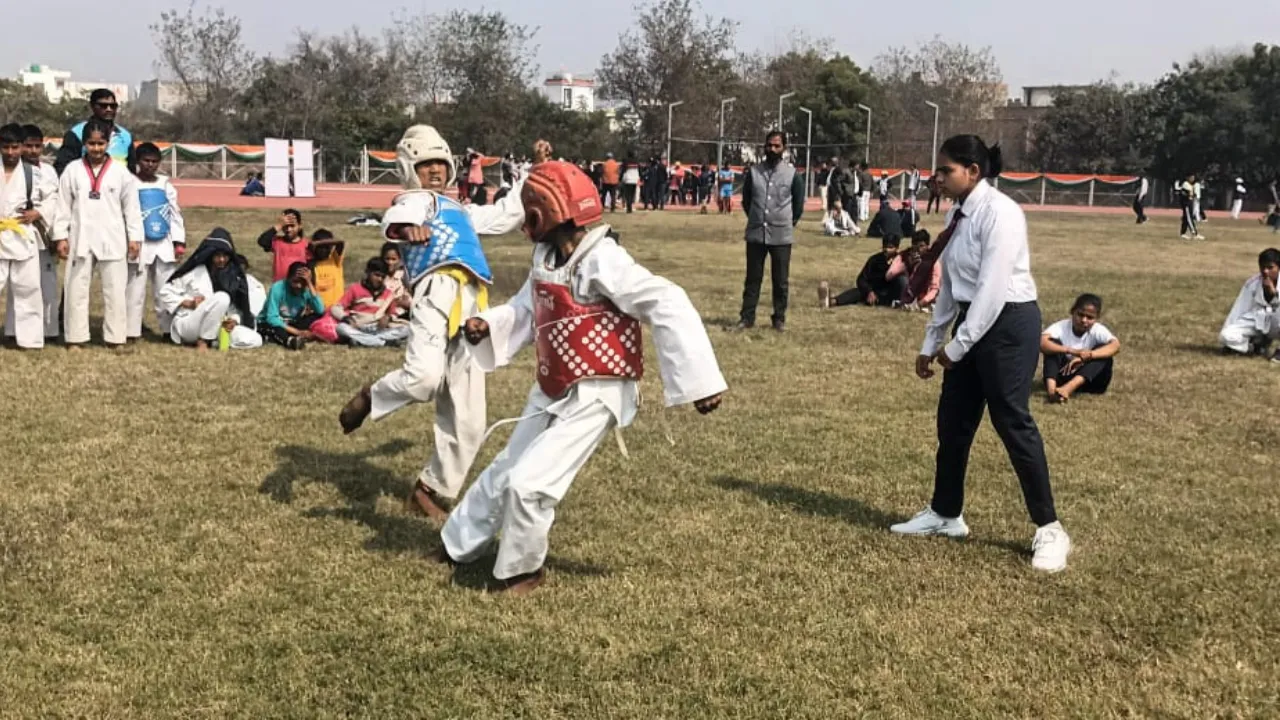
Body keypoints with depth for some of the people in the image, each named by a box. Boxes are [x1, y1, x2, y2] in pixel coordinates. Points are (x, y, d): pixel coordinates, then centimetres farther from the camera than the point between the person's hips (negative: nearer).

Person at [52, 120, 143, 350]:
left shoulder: (121, 172, 0)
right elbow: (63, 206, 5)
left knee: (115, 290, 3)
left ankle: (116, 339, 10)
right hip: (80, 240, 1)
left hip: (112, 241, -1)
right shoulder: (72, 171, 2)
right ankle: (75, 339, 12)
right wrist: (61, 236, 1)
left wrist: (135, 237, 0)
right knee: (77, 289, 4)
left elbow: (131, 207, 3)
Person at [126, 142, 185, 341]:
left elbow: (175, 214, 10)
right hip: (139, 244, -4)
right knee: (135, 290, 0)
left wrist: (179, 242, 2)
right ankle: (131, 333, 4)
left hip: (163, 244, 4)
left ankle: (168, 330, 16)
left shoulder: (165, 185, 10)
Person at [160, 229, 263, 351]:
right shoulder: (195, 271, -6)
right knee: (221, 298, -32)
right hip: (188, 324, -5)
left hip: (216, 327, 5)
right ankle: (202, 341, -20)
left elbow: (237, 306, 8)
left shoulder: (234, 273, 7)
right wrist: (188, 303, -15)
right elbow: (166, 292, -1)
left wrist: (234, 320, -13)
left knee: (255, 340, -16)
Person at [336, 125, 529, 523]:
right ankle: (371, 398, -4)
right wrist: (405, 225, -39)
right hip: (439, 289, -8)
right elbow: (396, 217, -14)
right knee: (423, 377, -35)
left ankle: (430, 490, 20)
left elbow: (507, 214, 48)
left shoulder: (460, 211, 36)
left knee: (467, 423, 6)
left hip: (471, 311, 8)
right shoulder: (416, 199, 10)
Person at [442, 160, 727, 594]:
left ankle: (522, 570, 15)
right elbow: (526, 311, 17)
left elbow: (669, 306, -31)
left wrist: (699, 378, -33)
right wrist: (488, 326, -4)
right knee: (505, 470, 22)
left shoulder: (601, 261, -26)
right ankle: (460, 545, 42)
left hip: (594, 396, -9)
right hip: (553, 392, 9)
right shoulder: (547, 256, 2)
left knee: (530, 482, -10)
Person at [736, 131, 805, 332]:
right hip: (755, 234, 1)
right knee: (752, 278, 7)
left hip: (781, 235, -1)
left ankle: (779, 318, 15)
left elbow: (799, 203, 7)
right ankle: (747, 317, 12)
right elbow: (745, 199, 13)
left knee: (780, 280, 5)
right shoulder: (754, 171, 1)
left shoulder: (793, 173, -3)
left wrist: (789, 223, 9)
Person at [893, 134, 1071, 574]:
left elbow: (992, 287, -20)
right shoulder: (957, 215, 10)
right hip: (972, 322, 9)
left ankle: (1049, 530, 5)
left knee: (1013, 423, -6)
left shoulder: (998, 212, -16)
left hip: (1008, 323, -9)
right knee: (952, 421, 13)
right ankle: (945, 514, 29)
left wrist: (957, 346, -16)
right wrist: (931, 343, 15)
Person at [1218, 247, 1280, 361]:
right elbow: (1238, 309, -1)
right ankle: (1259, 344, 4)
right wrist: (1225, 333, -2)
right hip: (1256, 322, 2)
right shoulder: (1252, 283, -6)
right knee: (1226, 336, -24)